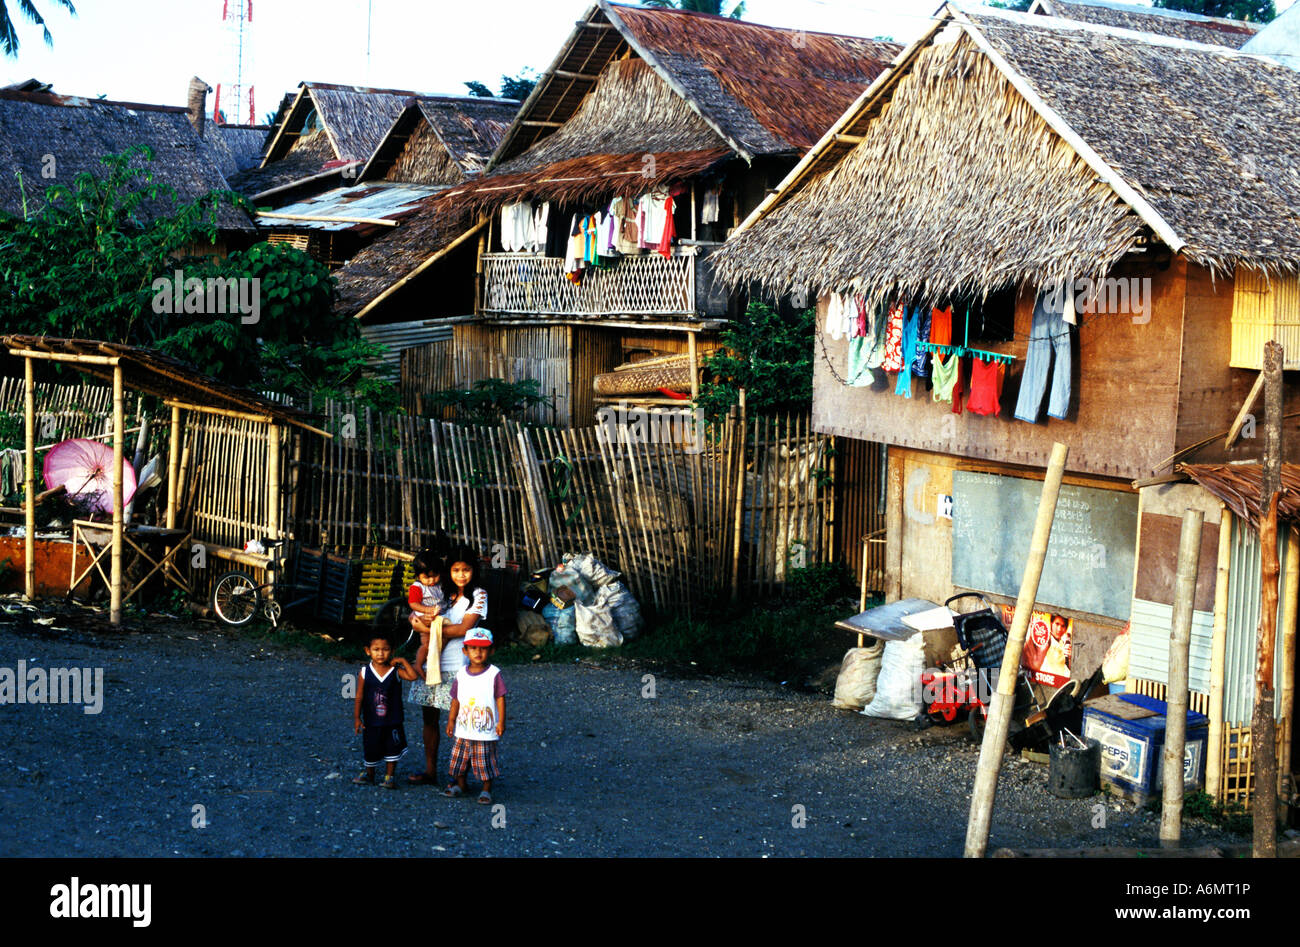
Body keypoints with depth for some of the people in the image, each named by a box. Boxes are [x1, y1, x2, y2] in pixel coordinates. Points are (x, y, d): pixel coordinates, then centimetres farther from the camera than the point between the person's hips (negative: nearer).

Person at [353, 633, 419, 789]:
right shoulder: (364, 673, -7)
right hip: (371, 722, 0)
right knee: (370, 751, 13)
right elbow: (359, 697, -3)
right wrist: (357, 717, -4)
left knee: (392, 749, 7)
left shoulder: (395, 671, -7)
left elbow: (413, 676, -22)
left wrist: (403, 661, -20)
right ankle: (369, 775, 34)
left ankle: (390, 777, 23)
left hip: (392, 721, 0)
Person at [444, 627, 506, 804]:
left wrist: (501, 722, -10)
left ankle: (486, 790, 14)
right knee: (459, 758, 13)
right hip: (463, 731, 4)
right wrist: (451, 720, 9)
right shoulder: (461, 675, 2)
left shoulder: (494, 674, -8)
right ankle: (460, 785, 31)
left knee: (485, 762, 1)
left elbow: (500, 698, -7)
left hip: (486, 731, -4)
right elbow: (456, 700, 9)